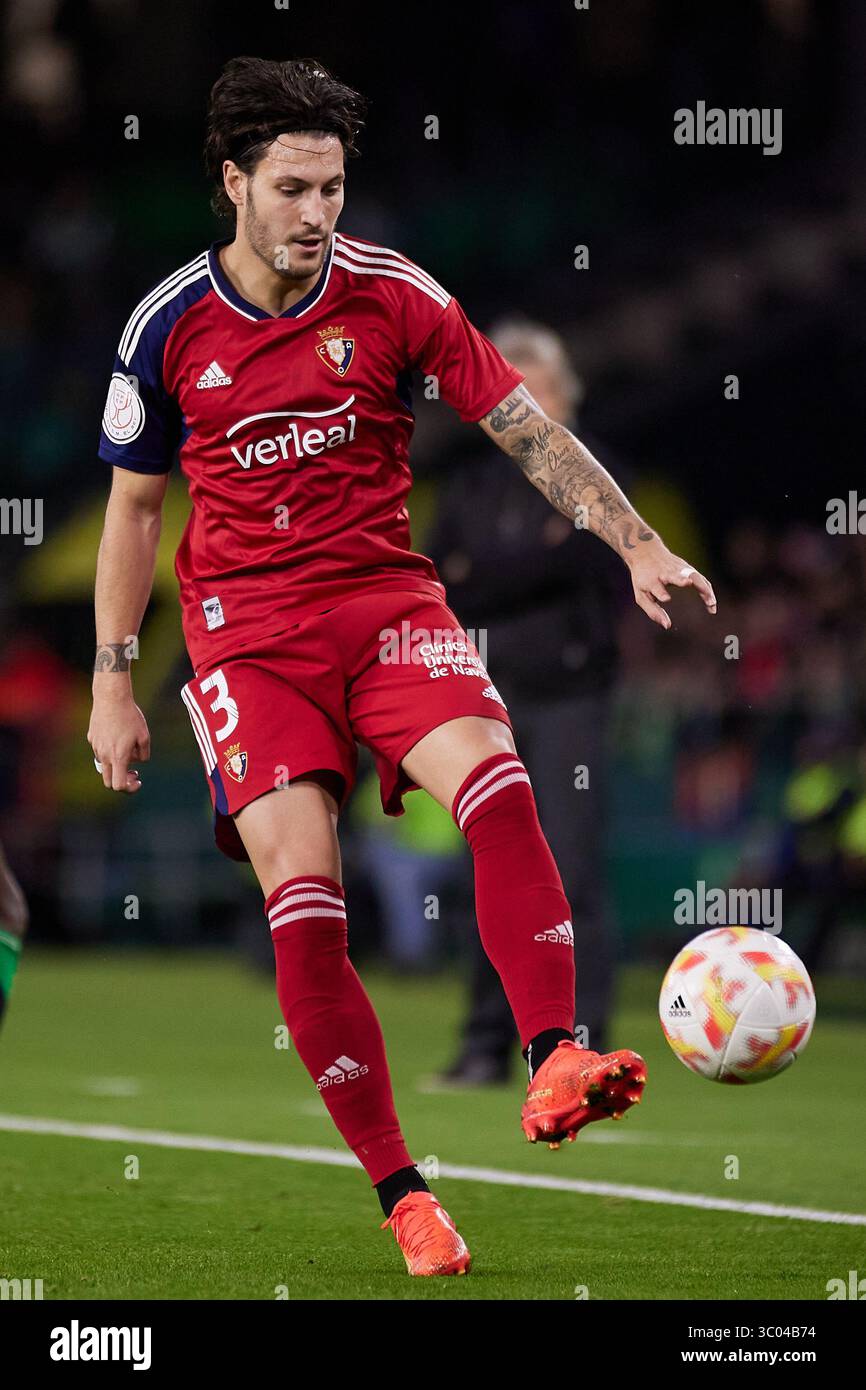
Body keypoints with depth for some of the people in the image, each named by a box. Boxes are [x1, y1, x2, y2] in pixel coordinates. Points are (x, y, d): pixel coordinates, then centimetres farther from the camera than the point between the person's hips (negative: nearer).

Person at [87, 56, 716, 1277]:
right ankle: (400, 1193, -8)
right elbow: (133, 506, 11)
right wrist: (112, 685, 8)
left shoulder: (392, 296, -2)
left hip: (387, 600, 1)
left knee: (496, 782, -30)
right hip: (247, 626, -1)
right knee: (303, 906, -16)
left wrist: (637, 544, -11)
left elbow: (527, 429, 0)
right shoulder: (170, 326, 1)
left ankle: (554, 1062, -34)